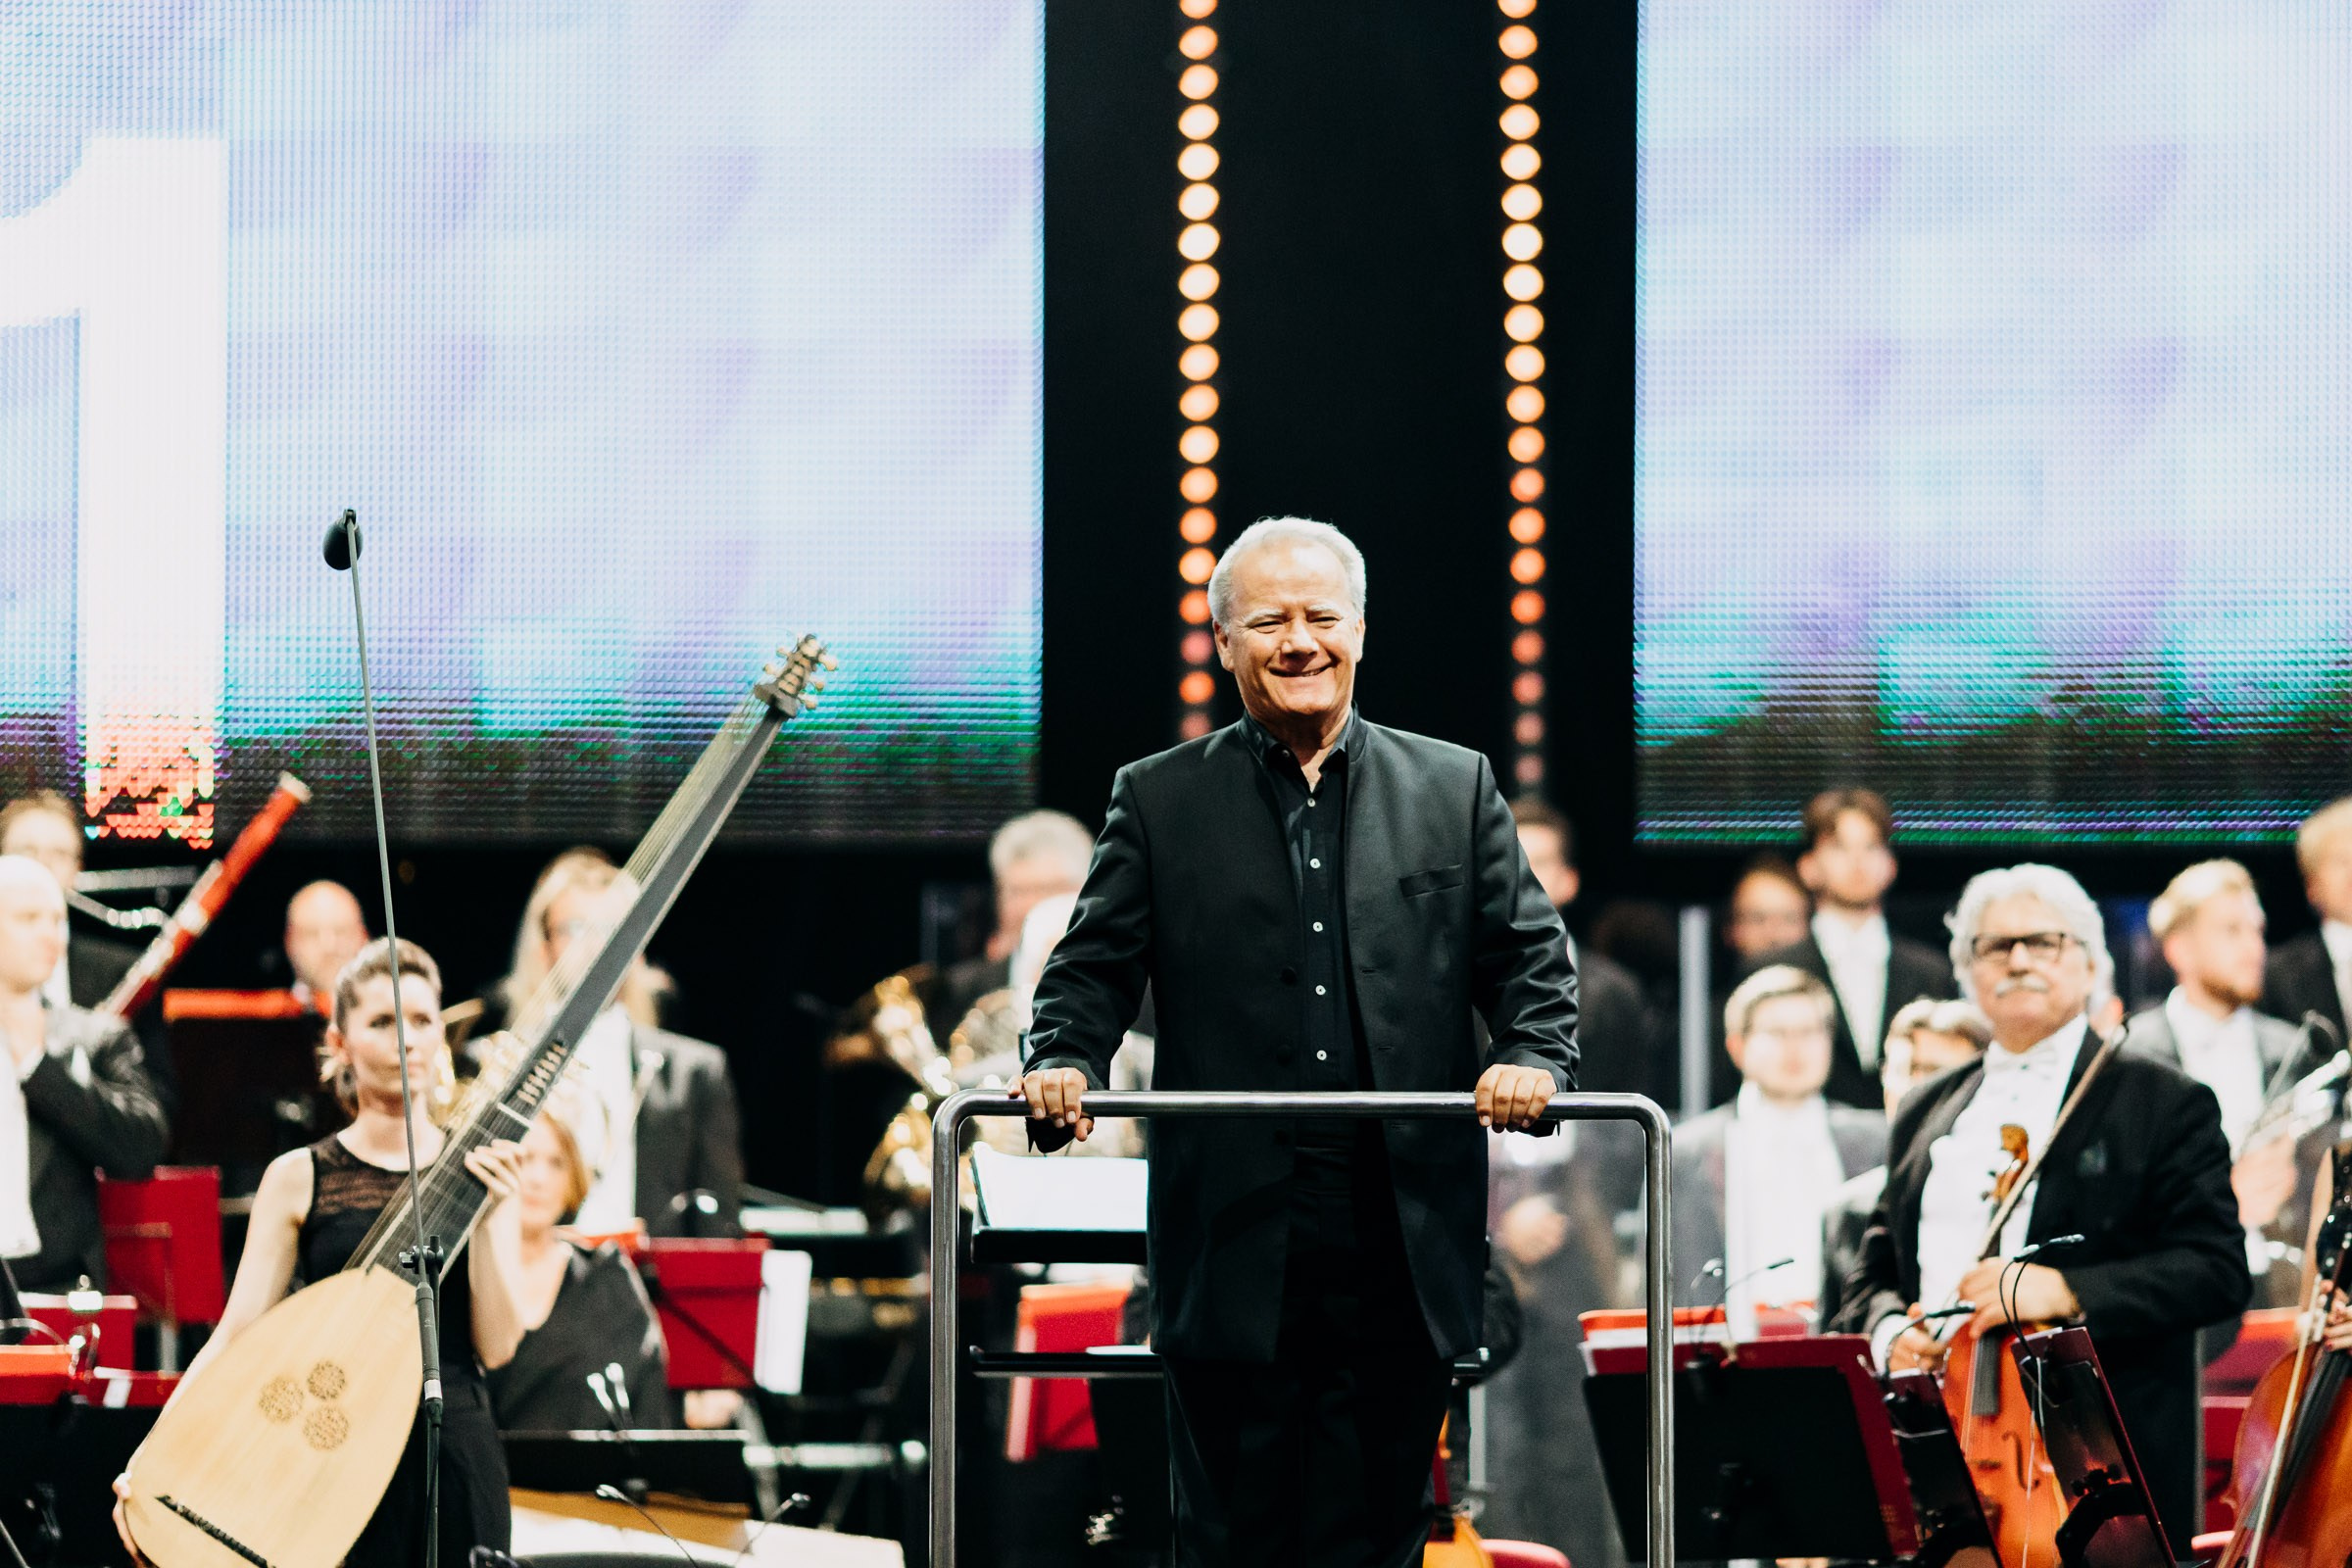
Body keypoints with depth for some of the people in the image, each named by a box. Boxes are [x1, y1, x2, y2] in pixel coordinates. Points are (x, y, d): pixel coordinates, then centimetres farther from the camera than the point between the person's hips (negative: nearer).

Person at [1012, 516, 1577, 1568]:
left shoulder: (1455, 790, 12)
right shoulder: (1159, 800, 10)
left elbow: (1528, 954, 10)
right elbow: (1095, 965, 8)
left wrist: (1531, 1055, -10)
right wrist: (1063, 1060, -12)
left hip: (1401, 1239, 1)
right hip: (1231, 1243, -1)